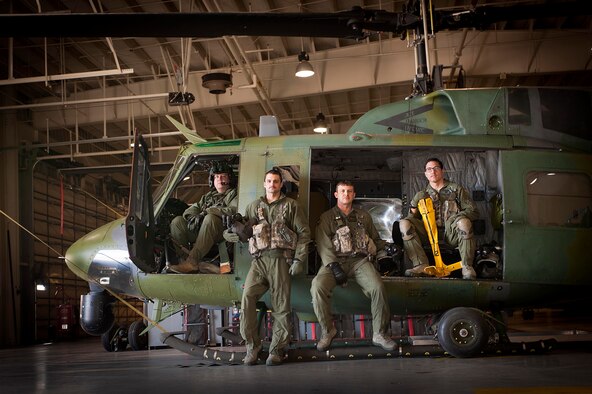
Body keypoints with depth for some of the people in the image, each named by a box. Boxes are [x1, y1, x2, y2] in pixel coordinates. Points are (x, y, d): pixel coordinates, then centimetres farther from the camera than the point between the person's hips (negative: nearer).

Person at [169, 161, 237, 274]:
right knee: (177, 221, -9)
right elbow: (190, 210, 20)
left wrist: (208, 211, -15)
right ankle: (182, 257, -26)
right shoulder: (208, 196, 31)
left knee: (210, 218, -36)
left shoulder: (233, 194, 12)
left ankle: (192, 261, -42)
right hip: (200, 232, 6)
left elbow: (234, 210, -12)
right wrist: (193, 217, -6)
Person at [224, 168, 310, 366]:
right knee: (247, 297, -17)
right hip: (259, 260, 2)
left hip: (280, 259, -2)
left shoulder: (290, 205, 12)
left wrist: (299, 260, -3)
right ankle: (252, 346, -9)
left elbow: (304, 232, 7)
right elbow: (233, 231, 20)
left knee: (281, 305, -3)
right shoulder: (254, 206, 20)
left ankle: (277, 350, 6)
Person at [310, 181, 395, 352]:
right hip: (336, 261, -1)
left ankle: (379, 334, -15)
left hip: (360, 260, 1)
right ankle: (328, 330, -12)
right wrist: (334, 266, -16)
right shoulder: (327, 217, 13)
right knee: (318, 286, -30)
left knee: (377, 287, -28)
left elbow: (375, 239, 27)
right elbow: (323, 244, -1)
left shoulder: (364, 216, 23)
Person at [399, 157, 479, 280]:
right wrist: (414, 207, -6)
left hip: (451, 232, -2)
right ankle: (421, 265, -30)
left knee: (464, 222, -37)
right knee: (404, 224, -22)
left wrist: (456, 217, -12)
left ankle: (467, 267, -26)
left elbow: (473, 211, 6)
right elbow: (413, 218, 15)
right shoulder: (423, 194, 20)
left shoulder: (456, 189, 13)